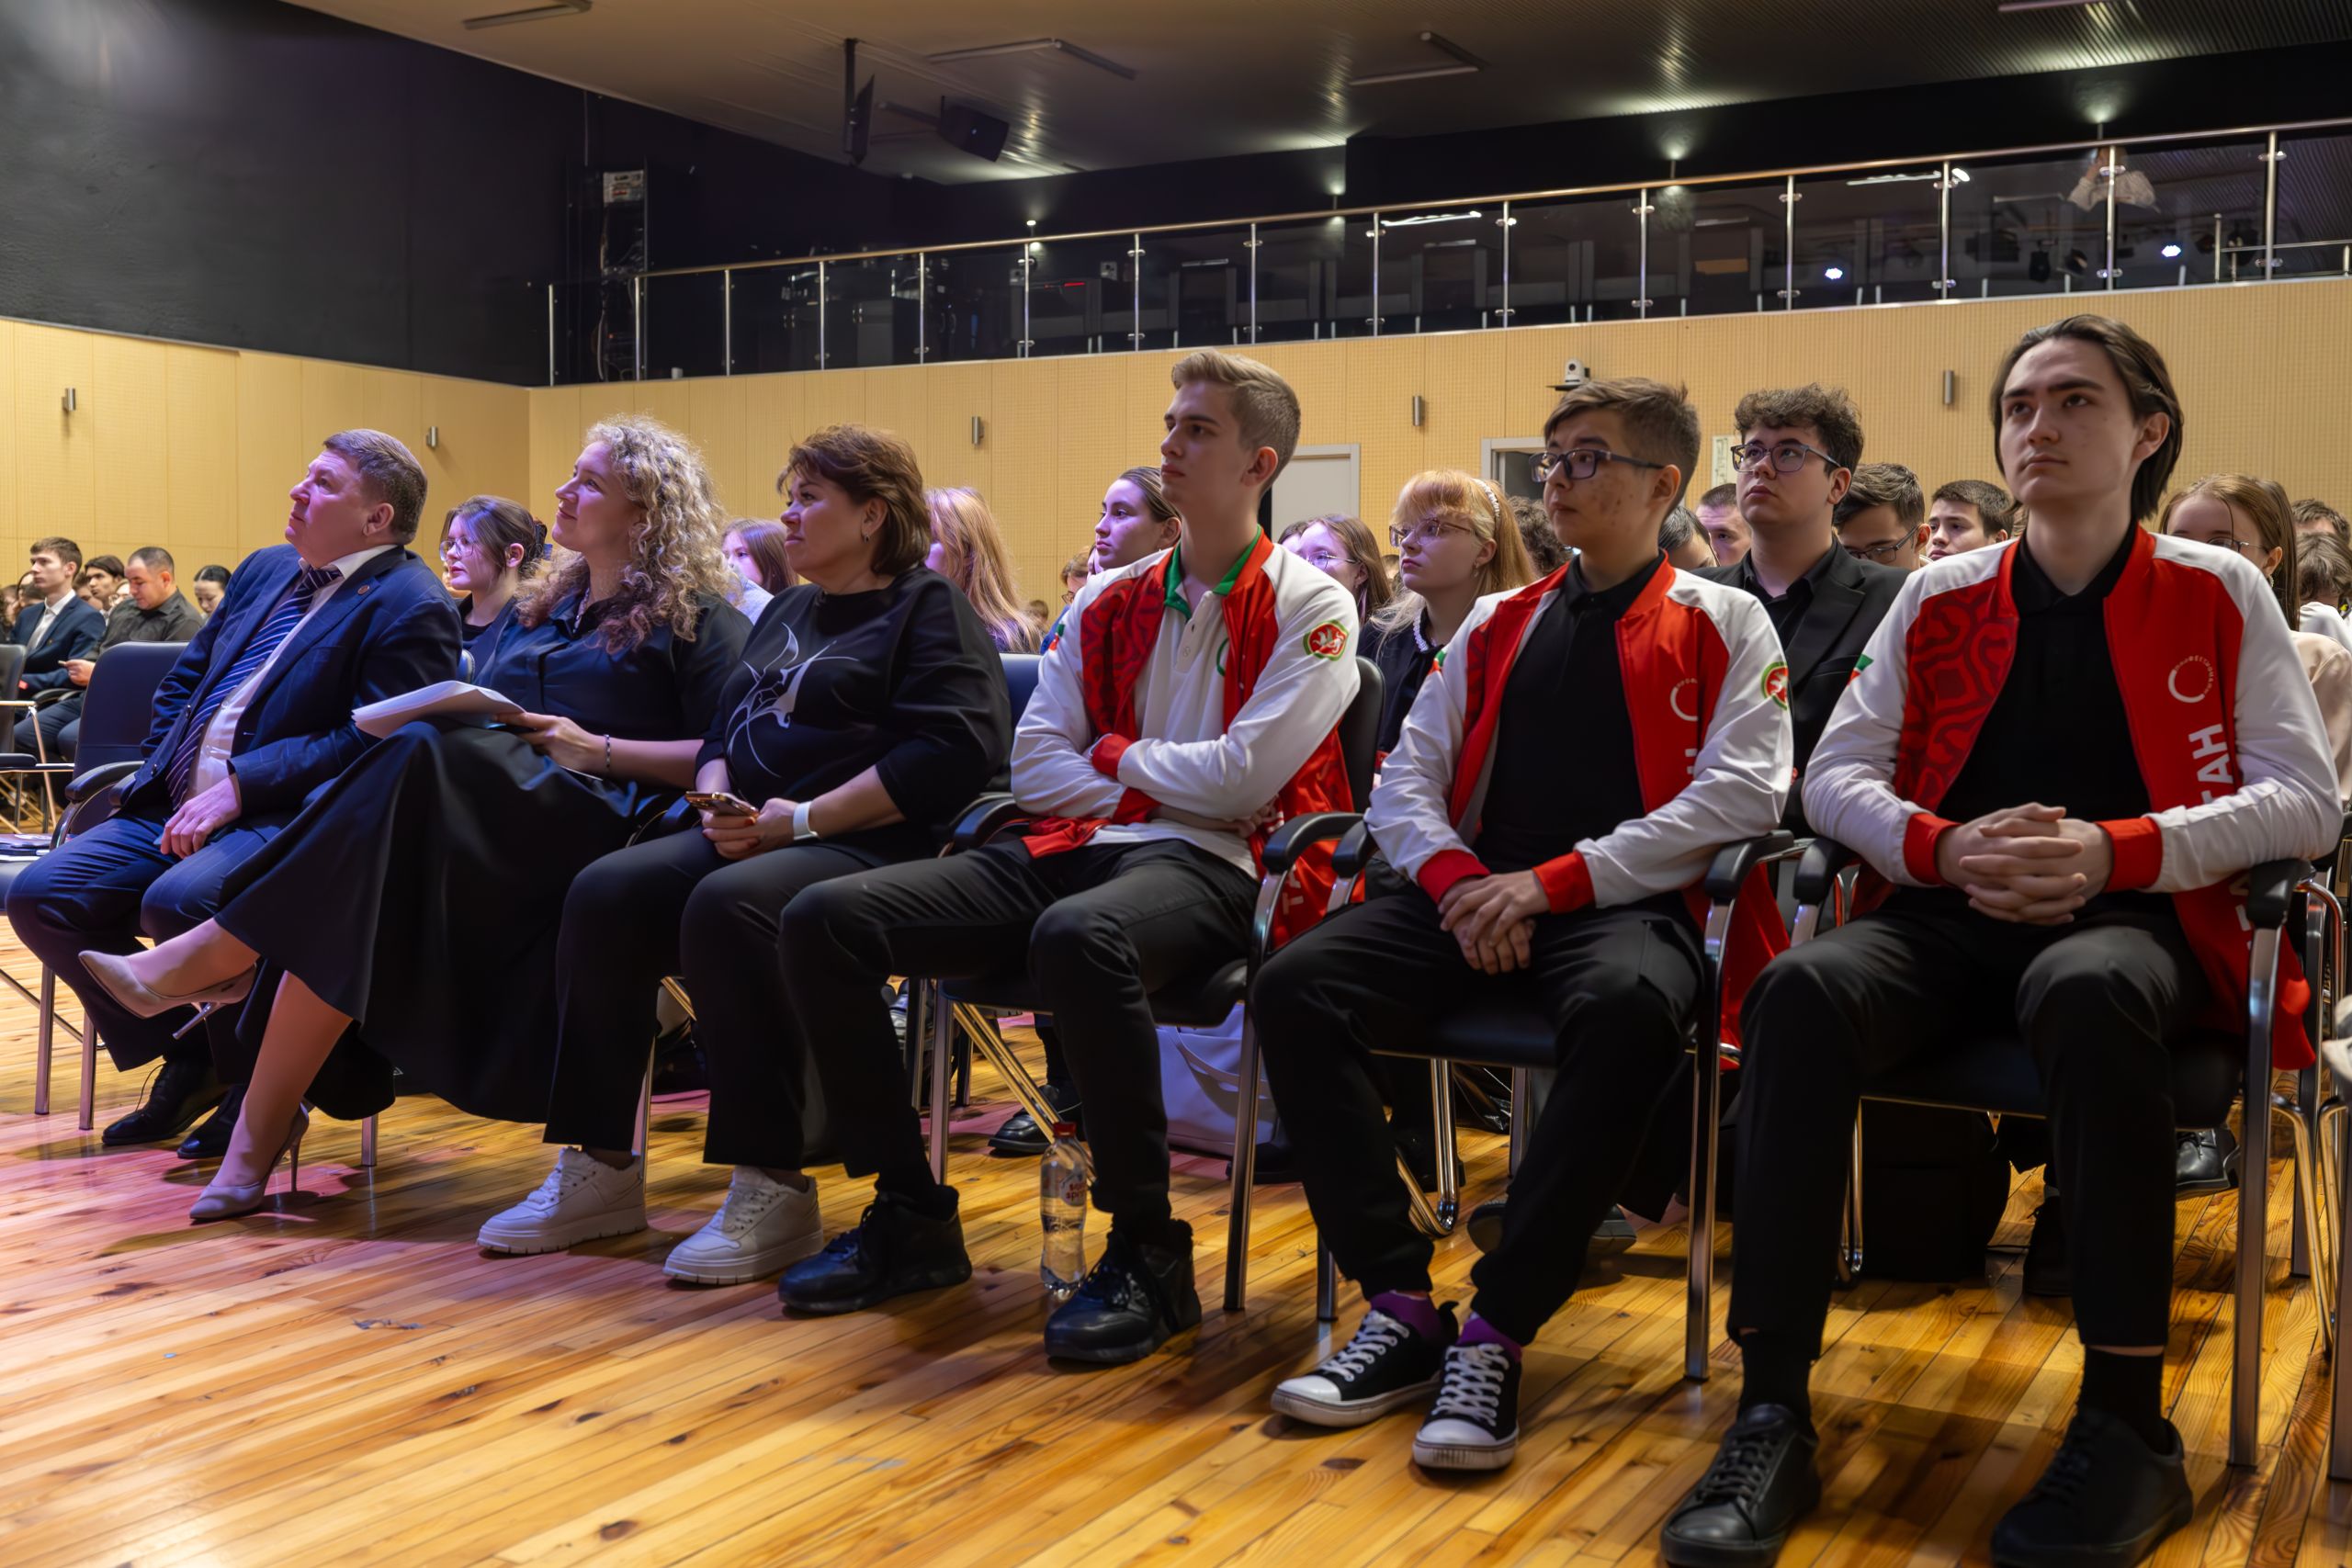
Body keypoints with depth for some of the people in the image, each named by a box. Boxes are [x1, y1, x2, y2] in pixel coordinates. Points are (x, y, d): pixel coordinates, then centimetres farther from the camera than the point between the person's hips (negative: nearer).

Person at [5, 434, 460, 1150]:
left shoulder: (410, 605, -8)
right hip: (175, 809, 9)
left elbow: (371, 741, -18)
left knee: (175, 902, -33)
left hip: (284, 821, -8)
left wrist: (238, 788, -19)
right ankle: (186, 1057, 10)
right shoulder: (266, 569, 18)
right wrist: (161, 775, 10)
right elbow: (183, 681, 26)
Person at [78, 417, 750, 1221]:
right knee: (344, 888, -27)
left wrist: (597, 748, -14)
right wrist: (445, 717, 0)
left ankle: (209, 959, -28)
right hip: (484, 815, 6)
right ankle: (266, 1128, -29)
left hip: (597, 821, -6)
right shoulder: (539, 610, 27)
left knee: (417, 762, -33)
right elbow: (470, 715, 23)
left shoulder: (697, 619, 5)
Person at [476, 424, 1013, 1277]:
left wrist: (803, 818, -17)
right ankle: (599, 1169, -11)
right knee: (604, 893, -16)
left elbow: (952, 751, -15)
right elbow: (722, 733, 26)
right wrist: (718, 801, 1)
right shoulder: (787, 612, 26)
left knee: (726, 908, -35)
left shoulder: (928, 607, 0)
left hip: (873, 846, -8)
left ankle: (773, 1189, -27)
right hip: (746, 835, 8)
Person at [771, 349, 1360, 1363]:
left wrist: (1116, 757, 3)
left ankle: (1147, 1255, -25)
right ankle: (910, 1218, 0)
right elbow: (1034, 767, 12)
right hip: (1077, 849, 7)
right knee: (825, 919, -10)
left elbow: (1242, 779, -10)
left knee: (1080, 937, -43)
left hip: (1211, 867, -6)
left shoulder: (1308, 608, 2)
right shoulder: (1109, 604, 19)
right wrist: (1152, 785, -2)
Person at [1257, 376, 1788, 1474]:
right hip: (1477, 897, 5)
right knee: (1294, 984, -22)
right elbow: (1407, 778, 15)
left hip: (1624, 903, -4)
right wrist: (1458, 880, -8)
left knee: (1627, 1008, -40)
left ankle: (1496, 1333, -29)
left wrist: (1555, 882, -14)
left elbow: (1741, 794, -5)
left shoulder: (1723, 624, 9)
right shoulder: (1497, 625, 22)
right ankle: (1400, 1308, -18)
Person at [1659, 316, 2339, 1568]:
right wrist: (1944, 848, -12)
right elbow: (1834, 773, 9)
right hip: (1949, 920, 2)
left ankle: (2128, 1427, -28)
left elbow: (2307, 800, 0)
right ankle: (1771, 1416, -30)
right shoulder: (1940, 599, 15)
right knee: (1801, 989, -32)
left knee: (2086, 992, -40)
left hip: (2129, 924, -2)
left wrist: (2112, 851, -15)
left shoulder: (2217, 595, 9)